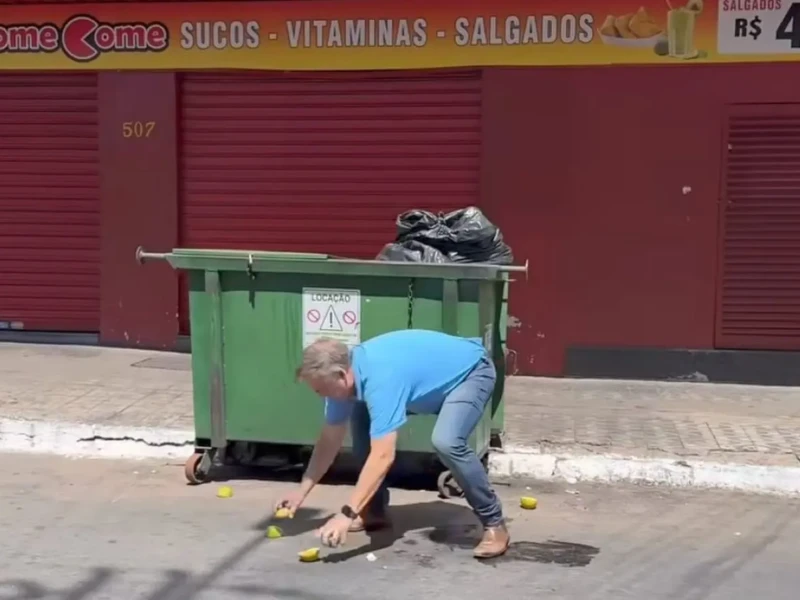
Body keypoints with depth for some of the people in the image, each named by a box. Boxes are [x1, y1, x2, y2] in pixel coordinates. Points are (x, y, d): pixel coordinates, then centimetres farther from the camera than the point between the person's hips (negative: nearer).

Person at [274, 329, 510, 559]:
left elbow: (383, 457, -41)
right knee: (362, 418, 1)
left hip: (471, 372, -9)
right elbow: (329, 440, 0)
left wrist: (347, 514, -41)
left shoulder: (380, 379, -38)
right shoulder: (344, 373, -12)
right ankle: (375, 512, 12)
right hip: (432, 374, 9)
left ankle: (494, 525, -15)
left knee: (446, 442, -33)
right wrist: (301, 491, -1)